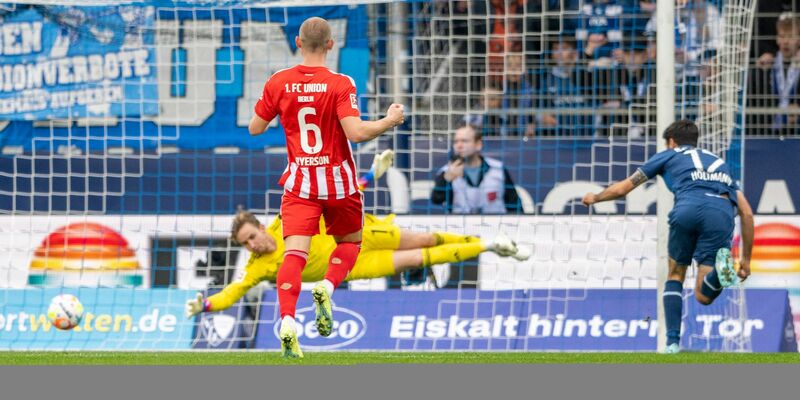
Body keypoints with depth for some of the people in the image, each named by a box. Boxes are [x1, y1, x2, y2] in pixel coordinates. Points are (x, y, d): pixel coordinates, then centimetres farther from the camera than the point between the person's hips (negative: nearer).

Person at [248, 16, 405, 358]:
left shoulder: (278, 83, -3)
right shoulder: (340, 85, -12)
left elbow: (255, 128, 6)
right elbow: (356, 132, -21)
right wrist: (389, 121, -5)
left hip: (299, 182, 1)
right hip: (338, 182, -1)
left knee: (295, 253, -7)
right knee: (350, 243, 21)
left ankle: (287, 321, -27)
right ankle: (327, 287, -9)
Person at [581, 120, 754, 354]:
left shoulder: (669, 156, 31)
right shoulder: (719, 163, 39)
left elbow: (622, 188, 37)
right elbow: (746, 213, 30)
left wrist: (594, 198, 57)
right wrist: (746, 260, 32)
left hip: (688, 209, -1)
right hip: (722, 213, 1)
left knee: (675, 276, 23)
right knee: (703, 296, 2)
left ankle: (673, 341, 10)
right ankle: (722, 267, -32)